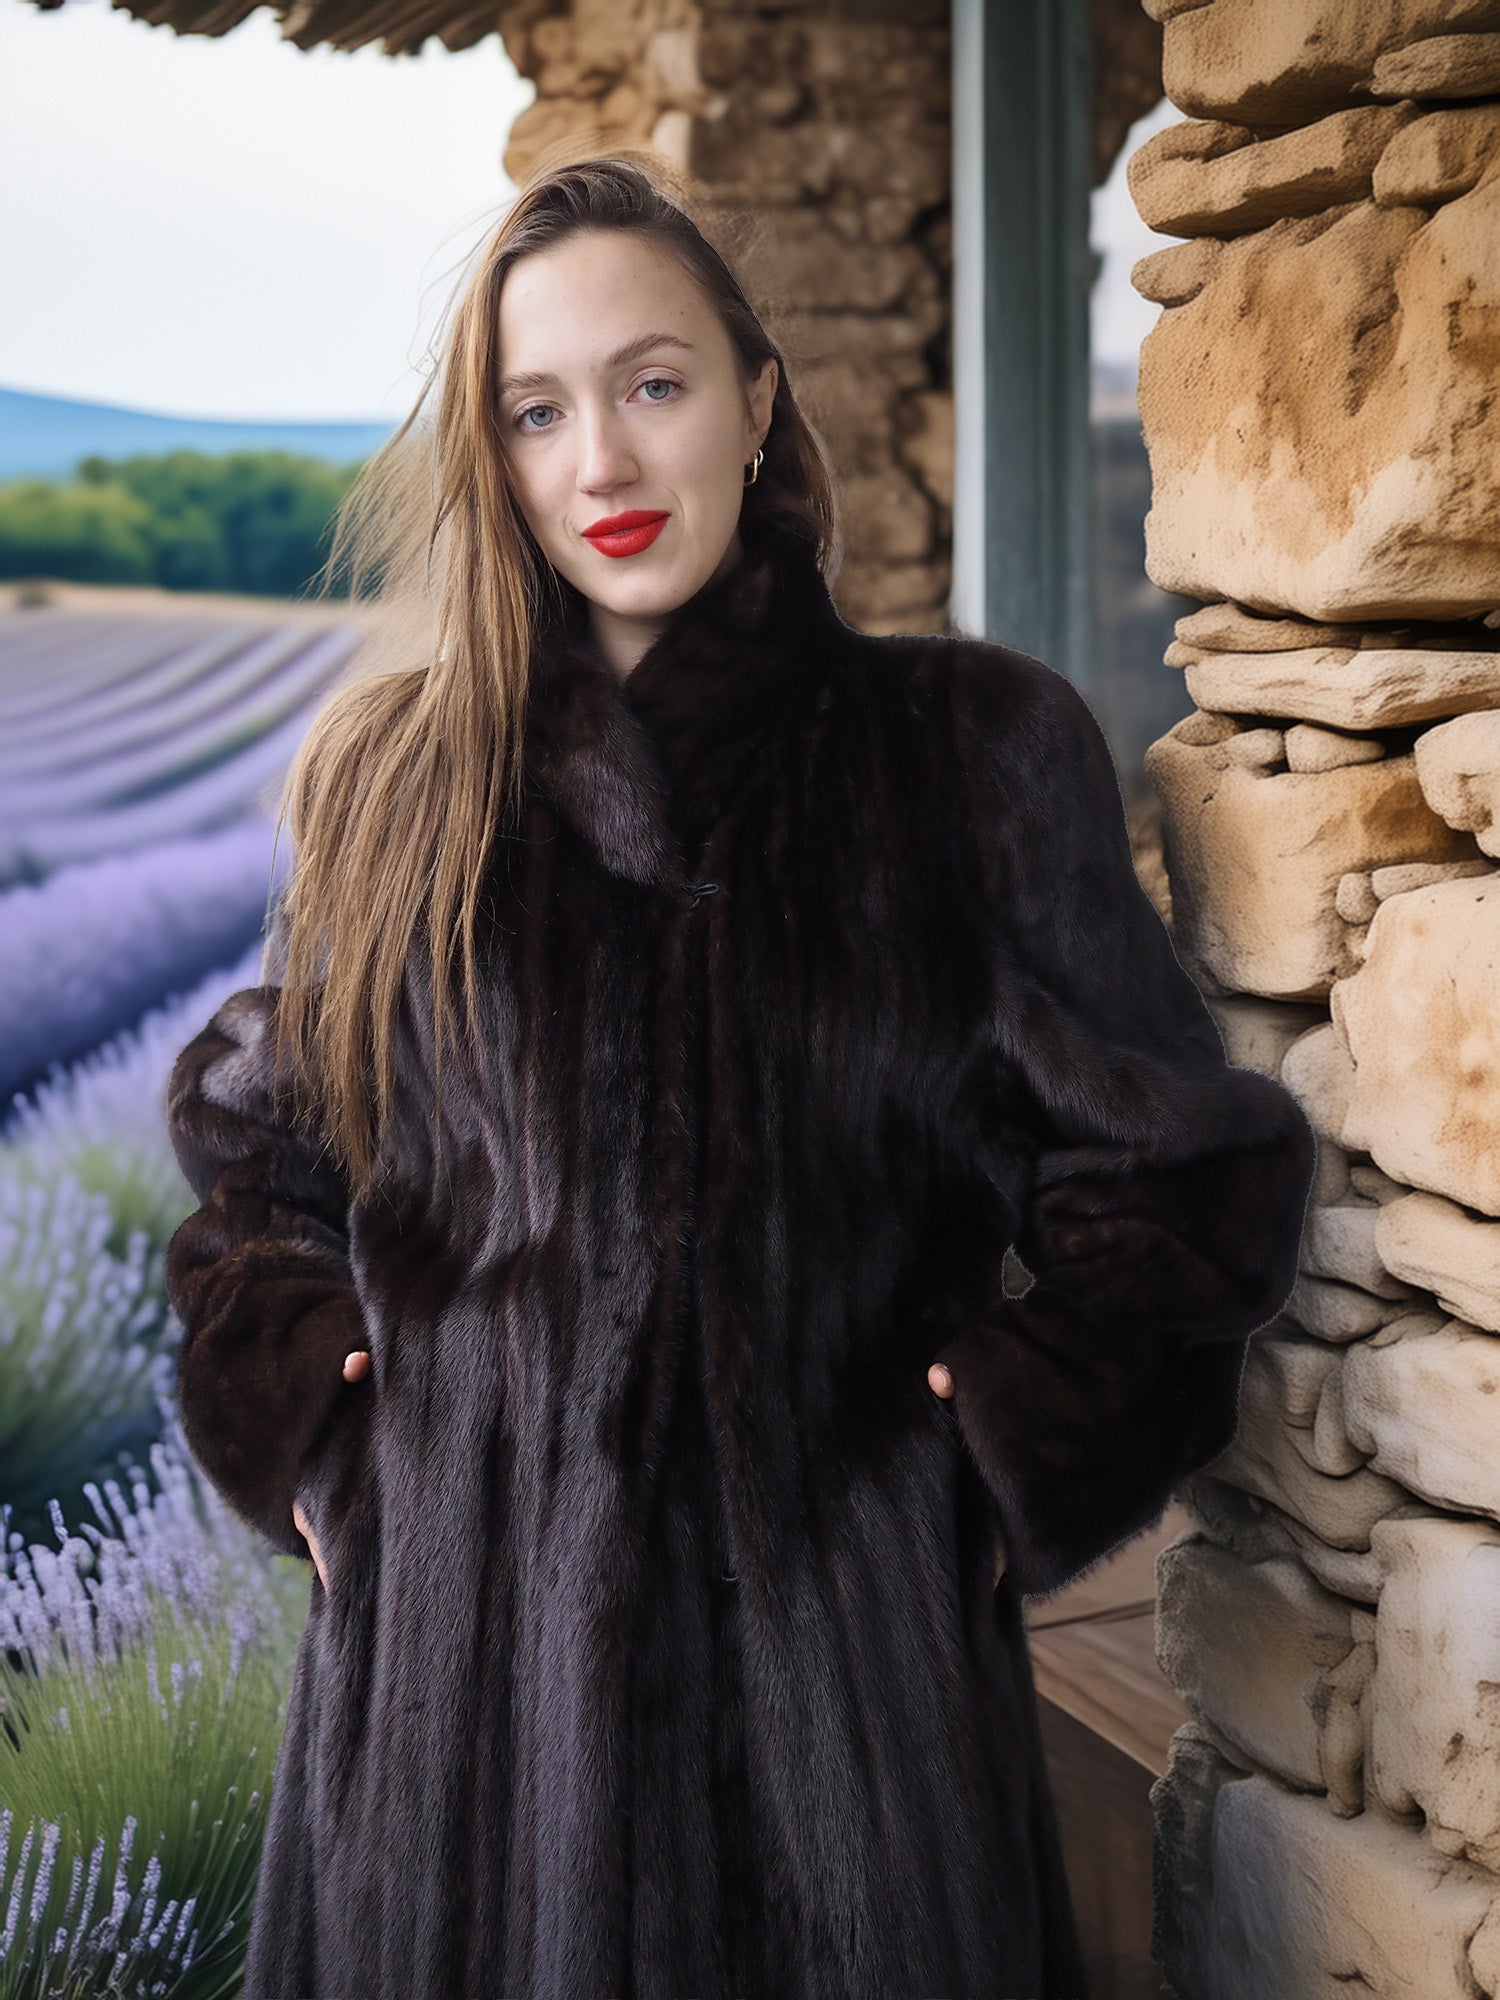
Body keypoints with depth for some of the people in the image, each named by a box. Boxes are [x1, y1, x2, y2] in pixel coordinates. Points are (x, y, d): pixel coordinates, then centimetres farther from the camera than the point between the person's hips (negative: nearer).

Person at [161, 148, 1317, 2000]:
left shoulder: (974, 752, -1)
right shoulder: (397, 783, 4)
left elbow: (1165, 1169, 4)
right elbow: (254, 1147, 16)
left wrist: (1020, 1457, -6)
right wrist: (304, 1425, 4)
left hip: (851, 1627, -1)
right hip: (463, 1620, 2)